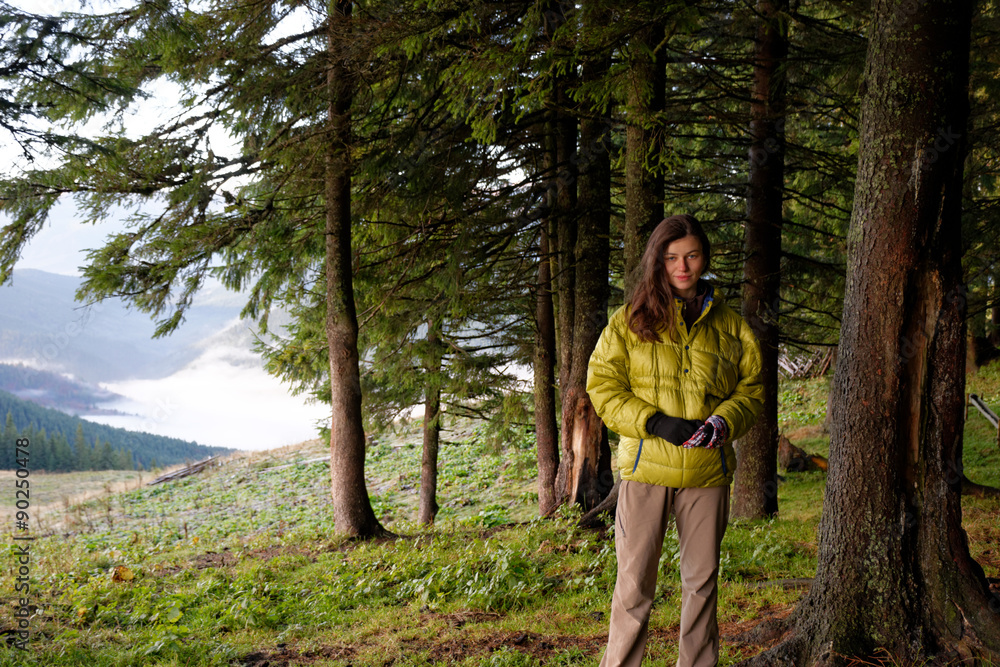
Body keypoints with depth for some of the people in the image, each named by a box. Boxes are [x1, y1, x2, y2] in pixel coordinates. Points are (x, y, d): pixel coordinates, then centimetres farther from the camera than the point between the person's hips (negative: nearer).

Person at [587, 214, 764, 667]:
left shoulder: (730, 327, 10)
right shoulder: (629, 322, 3)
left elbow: (751, 389, 12)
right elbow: (603, 387, 0)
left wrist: (723, 421, -10)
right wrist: (657, 423, -13)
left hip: (708, 473, 2)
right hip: (645, 468, -2)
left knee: (702, 581, 10)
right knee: (634, 583, 0)